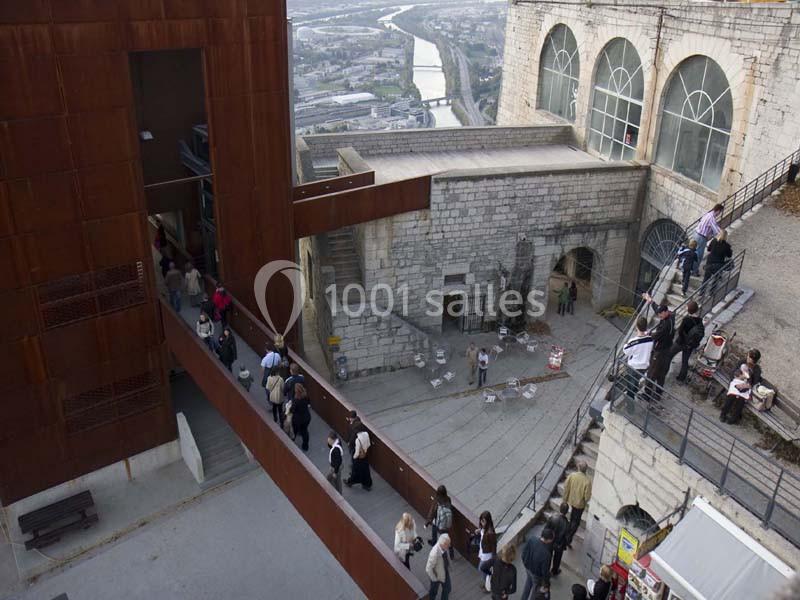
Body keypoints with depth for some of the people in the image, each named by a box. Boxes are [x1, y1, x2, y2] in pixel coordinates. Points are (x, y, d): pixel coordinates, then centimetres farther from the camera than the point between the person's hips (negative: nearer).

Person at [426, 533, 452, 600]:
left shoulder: (444, 547, -22)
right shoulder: (434, 554, -43)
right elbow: (428, 569, -32)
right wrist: (434, 579, -20)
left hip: (445, 572, 5)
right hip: (437, 575, -5)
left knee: (447, 589, 24)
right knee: (434, 591, 24)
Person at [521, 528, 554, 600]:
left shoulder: (531, 540, -25)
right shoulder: (546, 554, -40)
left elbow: (524, 552, -8)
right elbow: (545, 571, -25)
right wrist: (547, 582, -7)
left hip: (527, 567, 6)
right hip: (537, 573, -6)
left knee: (528, 583, 34)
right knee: (536, 587, 26)